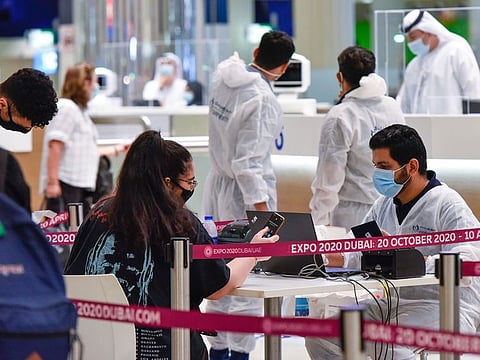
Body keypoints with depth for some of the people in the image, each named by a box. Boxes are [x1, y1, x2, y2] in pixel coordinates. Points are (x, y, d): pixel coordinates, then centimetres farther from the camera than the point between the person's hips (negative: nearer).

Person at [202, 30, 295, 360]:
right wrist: (261, 210, -22)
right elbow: (249, 162, -24)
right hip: (245, 190, -8)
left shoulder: (224, 76, -1)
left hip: (218, 181, 8)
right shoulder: (262, 100, -21)